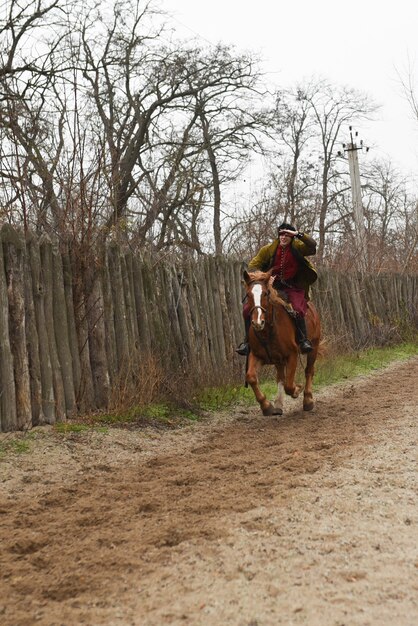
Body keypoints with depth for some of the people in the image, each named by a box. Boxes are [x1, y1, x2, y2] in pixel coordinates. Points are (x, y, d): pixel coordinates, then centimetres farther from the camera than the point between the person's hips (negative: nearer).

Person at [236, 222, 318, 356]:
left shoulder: (297, 247, -4)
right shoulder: (269, 249, -1)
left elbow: (312, 245, -21)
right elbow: (253, 265, 2)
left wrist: (298, 234, -29)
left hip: (292, 287, -2)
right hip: (271, 284, 2)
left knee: (298, 309, -30)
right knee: (248, 308, -12)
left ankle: (303, 340, -12)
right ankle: (248, 341, 1)